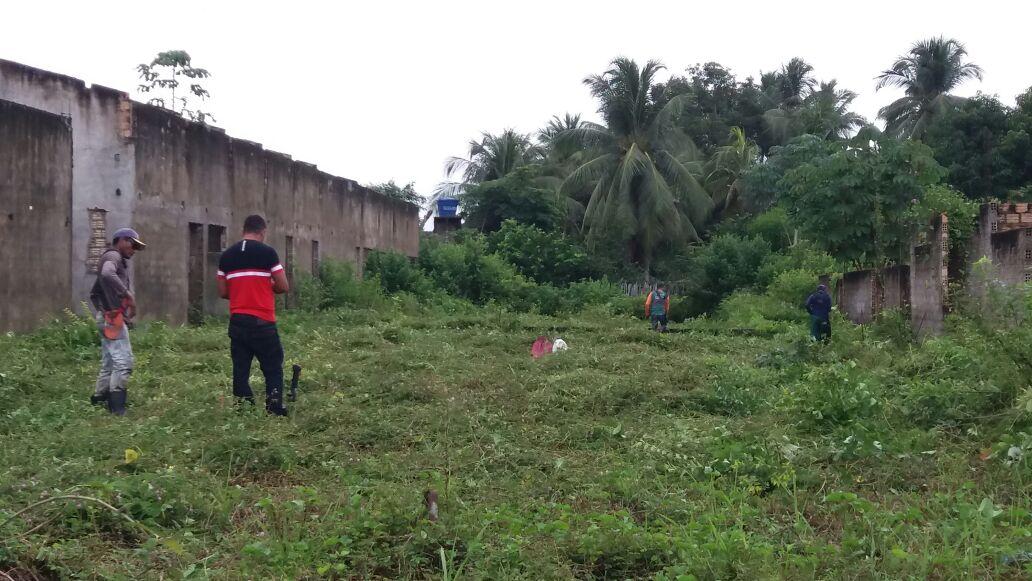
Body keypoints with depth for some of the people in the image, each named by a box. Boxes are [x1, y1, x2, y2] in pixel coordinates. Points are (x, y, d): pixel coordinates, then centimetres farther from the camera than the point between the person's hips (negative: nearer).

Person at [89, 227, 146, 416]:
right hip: (114, 318, -11)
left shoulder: (117, 260, 24)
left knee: (109, 364, 12)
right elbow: (107, 274, -32)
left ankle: (97, 404, 13)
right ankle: (117, 410, -17)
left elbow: (94, 293, 30)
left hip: (108, 319, 11)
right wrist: (128, 294, -29)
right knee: (123, 362, -13)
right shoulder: (113, 256, -7)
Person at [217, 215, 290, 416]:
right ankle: (275, 413, -5)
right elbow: (283, 287, -3)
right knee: (273, 369, 2)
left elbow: (223, 292, 13)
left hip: (237, 322, 4)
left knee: (240, 371, 7)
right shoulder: (267, 252, -4)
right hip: (262, 322, -4)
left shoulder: (227, 255, 9)